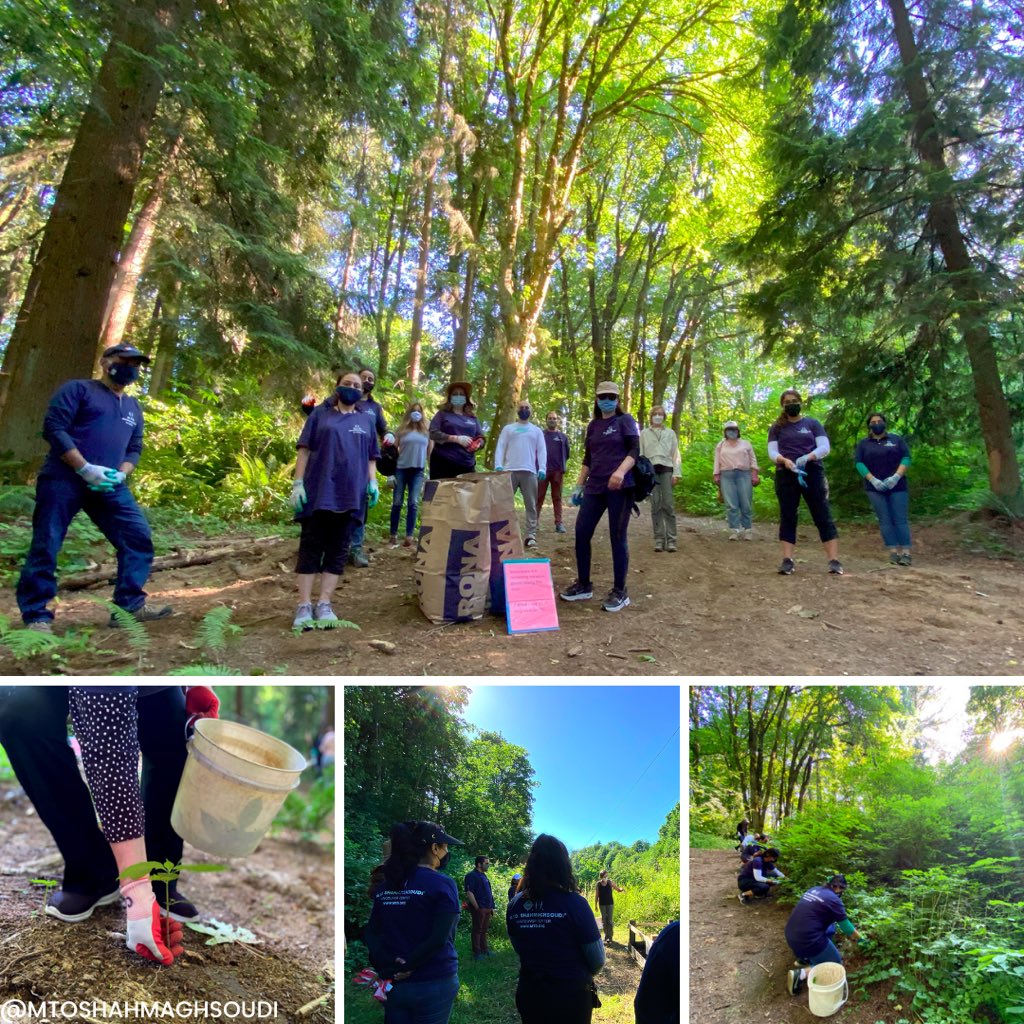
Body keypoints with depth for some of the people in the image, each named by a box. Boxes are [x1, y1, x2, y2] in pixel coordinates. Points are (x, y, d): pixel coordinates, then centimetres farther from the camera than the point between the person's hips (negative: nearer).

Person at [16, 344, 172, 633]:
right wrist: (85, 468, -17)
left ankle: (129, 606, -2)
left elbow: (135, 448, 19)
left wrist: (121, 475, -4)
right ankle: (36, 616, 5)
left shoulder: (134, 407, 22)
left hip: (109, 485, 6)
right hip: (64, 480, -5)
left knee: (139, 537, -5)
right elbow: (53, 427, -8)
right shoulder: (78, 389, 3)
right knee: (46, 545, -4)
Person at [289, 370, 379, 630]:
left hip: (351, 495, 3)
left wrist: (373, 483, 0)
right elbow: (304, 450, 5)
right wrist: (298, 483, -6)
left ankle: (324, 605, 5)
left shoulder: (366, 421, 18)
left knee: (338, 551, 1)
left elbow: (370, 458, 18)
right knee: (310, 548, -3)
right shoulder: (320, 414, 10)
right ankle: (304, 606, -2)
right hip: (318, 492, -2)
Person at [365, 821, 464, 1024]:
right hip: (434, 983, -5)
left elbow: (370, 934, 2)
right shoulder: (442, 883, -13)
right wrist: (406, 967, -12)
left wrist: (390, 965, -10)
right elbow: (439, 939, -20)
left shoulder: (385, 886, 5)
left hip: (394, 984, 5)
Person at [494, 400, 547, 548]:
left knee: (531, 505, 0)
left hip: (529, 472, 0)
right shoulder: (508, 429, 16)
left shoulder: (537, 430, 16)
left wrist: (542, 469, -8)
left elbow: (542, 451, 8)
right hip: (509, 471, 0)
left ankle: (531, 535, 1)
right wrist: (498, 465, -11)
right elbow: (500, 448, 6)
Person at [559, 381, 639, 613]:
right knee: (581, 533, 2)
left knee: (617, 537, -4)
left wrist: (620, 471, -28)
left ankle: (619, 592, 6)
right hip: (595, 488, 6)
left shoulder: (625, 420, 1)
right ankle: (583, 585, 16)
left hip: (620, 487, -6)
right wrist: (579, 485, 16)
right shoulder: (593, 425, 17)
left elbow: (634, 450, -10)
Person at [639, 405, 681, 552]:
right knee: (655, 505, -4)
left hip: (666, 469, 0)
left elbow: (676, 454, 11)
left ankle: (671, 540, -8)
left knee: (669, 505, -8)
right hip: (651, 470, 0)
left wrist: (676, 473, 0)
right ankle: (659, 539, -2)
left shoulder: (670, 432, 16)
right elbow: (640, 454, 11)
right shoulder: (644, 433, 15)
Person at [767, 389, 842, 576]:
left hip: (813, 473, -1)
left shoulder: (813, 424, 10)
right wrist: (785, 461, -21)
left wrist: (808, 457, -20)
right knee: (787, 518, 1)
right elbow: (772, 452, 1)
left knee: (823, 516, -4)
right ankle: (787, 561, 2)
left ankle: (834, 561, -6)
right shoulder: (777, 428, 11)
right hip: (786, 476, 1)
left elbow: (824, 447, 0)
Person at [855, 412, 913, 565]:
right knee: (885, 520, -2)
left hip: (897, 486, -1)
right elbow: (859, 463, 1)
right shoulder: (863, 443, 11)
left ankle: (906, 553, -9)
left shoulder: (896, 439, 10)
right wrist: (873, 480, -12)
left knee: (900, 519, -7)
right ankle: (893, 552, -1)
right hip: (875, 488, 1)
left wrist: (896, 476, -14)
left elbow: (906, 458, 2)